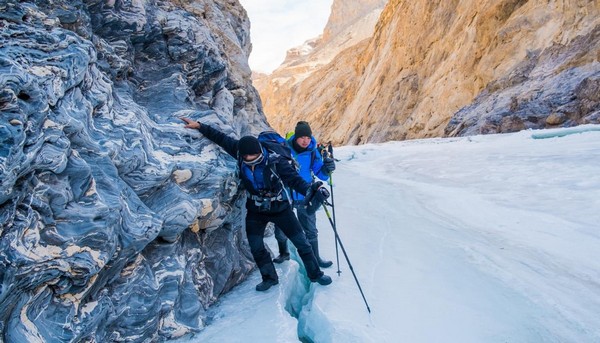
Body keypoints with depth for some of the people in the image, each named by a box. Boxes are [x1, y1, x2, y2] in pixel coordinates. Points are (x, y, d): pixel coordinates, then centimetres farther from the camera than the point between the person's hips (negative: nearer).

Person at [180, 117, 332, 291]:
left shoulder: (275, 161, -28)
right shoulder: (240, 151, -16)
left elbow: (294, 179, -33)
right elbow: (221, 138, -5)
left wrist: (312, 189, -50)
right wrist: (199, 126, -4)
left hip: (280, 208, -3)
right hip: (255, 210, 3)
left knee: (301, 242, 4)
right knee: (256, 247, 3)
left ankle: (315, 274, 24)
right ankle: (269, 277, 25)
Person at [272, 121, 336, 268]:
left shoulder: (312, 152, -8)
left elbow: (321, 174, -4)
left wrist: (327, 168, -25)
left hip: (305, 198, 1)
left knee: (311, 231, 11)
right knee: (281, 230, 15)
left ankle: (315, 258, 33)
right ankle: (284, 253, 42)